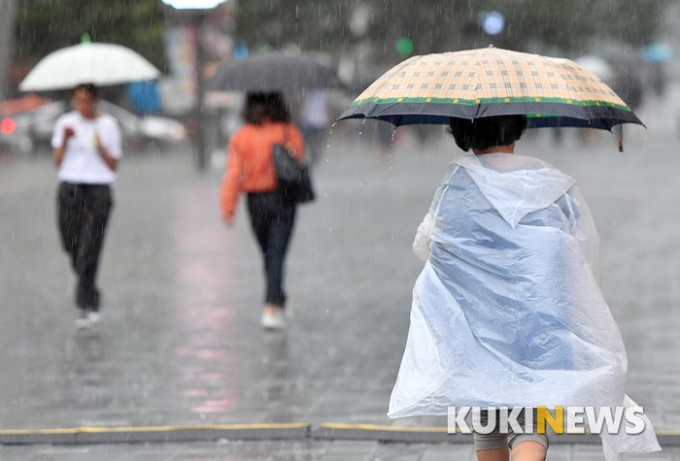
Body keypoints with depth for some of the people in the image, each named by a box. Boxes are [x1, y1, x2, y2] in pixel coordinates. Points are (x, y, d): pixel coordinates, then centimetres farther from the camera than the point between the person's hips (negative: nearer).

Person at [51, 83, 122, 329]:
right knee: (72, 246, 4)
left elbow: (113, 165, 3)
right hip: (70, 190, 3)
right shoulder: (66, 122, 8)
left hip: (98, 191, -3)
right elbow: (58, 161, 6)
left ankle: (86, 305, -10)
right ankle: (91, 296, 26)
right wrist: (65, 140, -9)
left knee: (89, 251, -11)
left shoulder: (108, 125, 3)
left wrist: (100, 146, -12)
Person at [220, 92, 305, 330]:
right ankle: (272, 308, -16)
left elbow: (234, 174, -10)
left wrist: (228, 208, -8)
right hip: (283, 201, -1)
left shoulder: (241, 138, -6)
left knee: (268, 255, 17)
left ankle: (279, 305, 29)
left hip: (256, 202, 1)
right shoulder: (290, 134, -4)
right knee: (276, 255, -4)